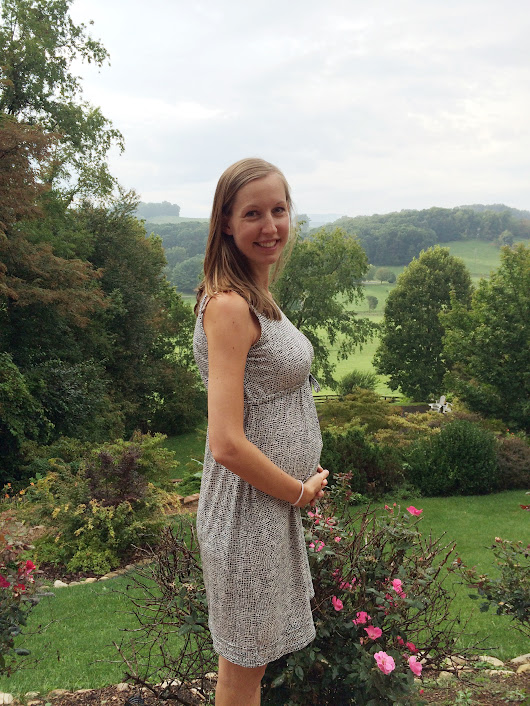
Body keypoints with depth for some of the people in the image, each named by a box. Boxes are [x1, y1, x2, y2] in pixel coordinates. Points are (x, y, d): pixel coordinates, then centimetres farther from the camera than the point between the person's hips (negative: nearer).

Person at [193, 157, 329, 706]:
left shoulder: (254, 295, 7)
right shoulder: (228, 305, -23)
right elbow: (228, 444, -27)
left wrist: (304, 474, 8)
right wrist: (301, 491, -14)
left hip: (275, 500, 9)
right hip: (249, 509, -9)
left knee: (251, 653, 26)